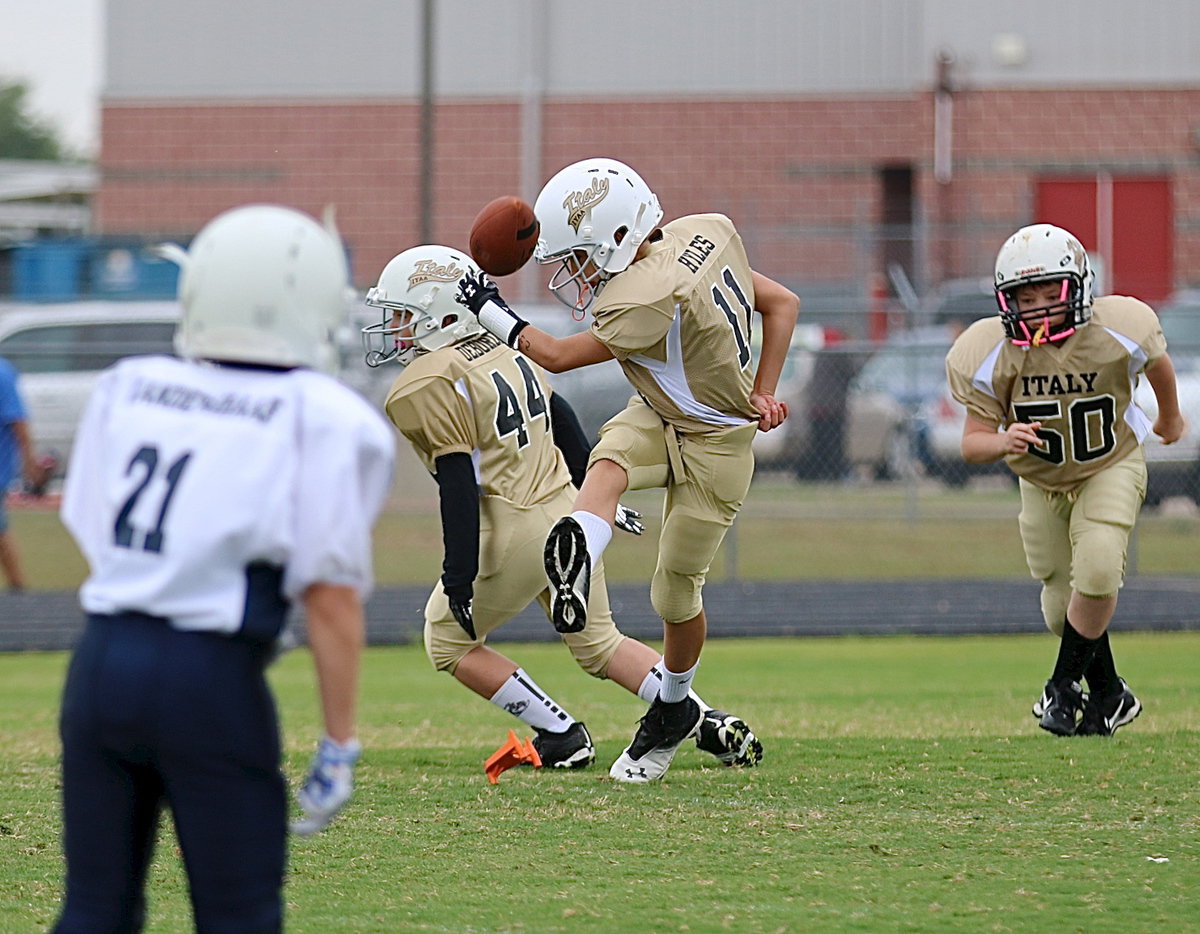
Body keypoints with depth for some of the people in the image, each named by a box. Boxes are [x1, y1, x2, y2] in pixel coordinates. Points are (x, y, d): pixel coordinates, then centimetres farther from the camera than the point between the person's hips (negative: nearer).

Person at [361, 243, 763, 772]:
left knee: (449, 643, 13)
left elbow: (459, 486, -19)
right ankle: (711, 724, 9)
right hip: (566, 514, 8)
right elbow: (564, 424, 19)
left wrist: (459, 575, -17)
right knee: (598, 643, 20)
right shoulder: (505, 351, 11)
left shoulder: (428, 388, -15)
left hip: (513, 538, -8)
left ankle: (560, 736, 8)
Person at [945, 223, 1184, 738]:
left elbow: (1157, 363, -2)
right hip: (1041, 482, 2)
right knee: (1063, 606, 7)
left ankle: (1065, 684, -3)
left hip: (1111, 467, -2)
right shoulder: (990, 356, -26)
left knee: (1097, 570, -25)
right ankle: (1109, 695, 35)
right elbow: (973, 441, -20)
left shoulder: (1117, 334, -27)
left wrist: (1171, 418, 18)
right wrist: (1004, 443, -45)